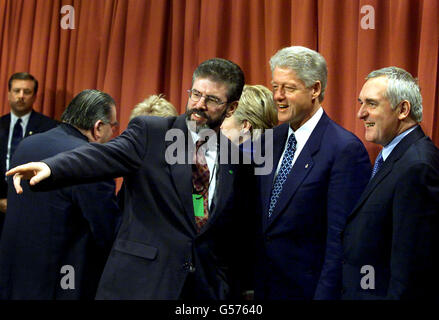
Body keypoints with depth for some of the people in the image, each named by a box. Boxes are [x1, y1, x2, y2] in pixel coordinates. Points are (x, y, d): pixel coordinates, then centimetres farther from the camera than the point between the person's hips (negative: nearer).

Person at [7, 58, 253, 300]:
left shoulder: (237, 156, 7)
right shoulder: (149, 131, -1)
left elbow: (240, 233, 11)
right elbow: (107, 156, -18)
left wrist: (235, 289, 4)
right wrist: (50, 168, -36)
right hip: (139, 282, -2)